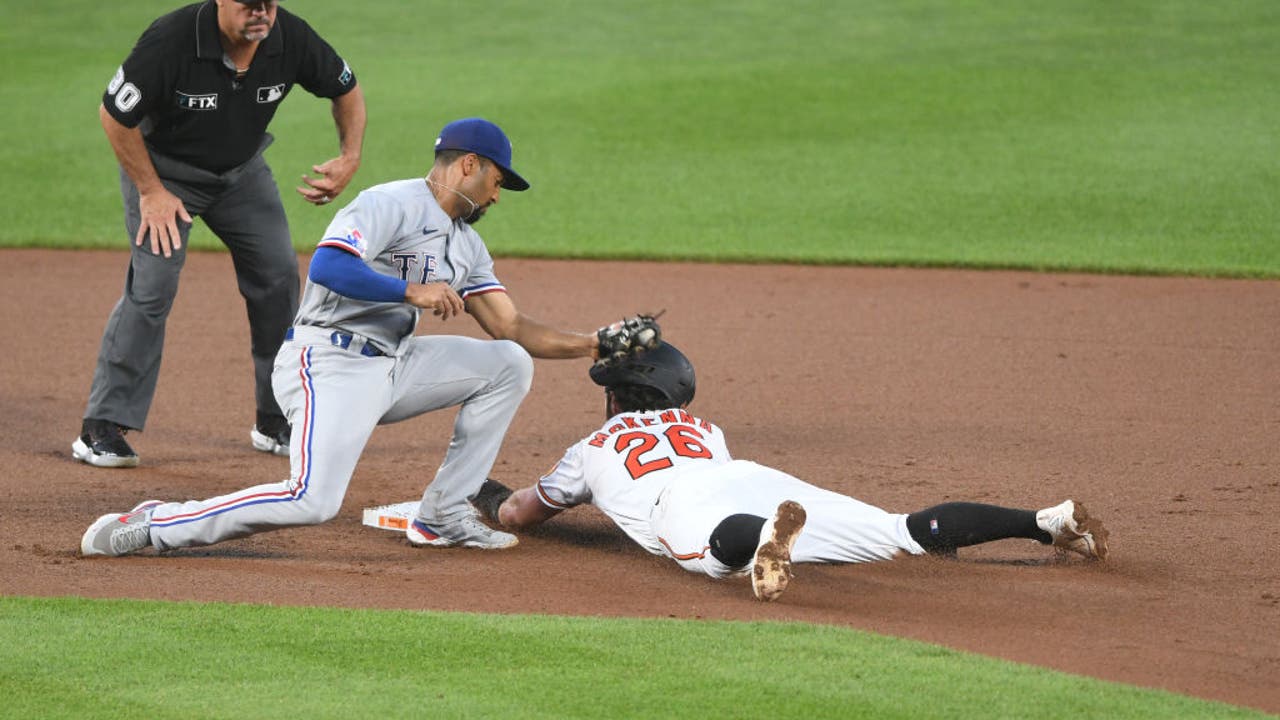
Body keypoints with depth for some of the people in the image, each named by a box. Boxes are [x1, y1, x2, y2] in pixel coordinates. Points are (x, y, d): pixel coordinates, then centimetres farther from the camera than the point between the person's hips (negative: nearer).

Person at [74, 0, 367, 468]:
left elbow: (346, 90, -1)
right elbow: (114, 114, -21)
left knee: (279, 278, 0)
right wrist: (150, 190, -17)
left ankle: (277, 424, 15)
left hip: (241, 169, 5)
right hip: (163, 166, -5)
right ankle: (100, 429, -10)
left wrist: (350, 158, -14)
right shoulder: (171, 40, -34)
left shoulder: (292, 39, -21)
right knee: (153, 284, -17)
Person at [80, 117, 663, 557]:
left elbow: (512, 327, 16)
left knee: (508, 363, 4)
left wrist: (599, 344, 8)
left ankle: (442, 516, 4)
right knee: (313, 502, -27)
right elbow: (326, 266, -25)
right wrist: (411, 291, -26)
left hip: (393, 366, 9)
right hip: (329, 365, -9)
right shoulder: (391, 205, -10)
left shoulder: (466, 246, 19)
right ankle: (154, 525, -16)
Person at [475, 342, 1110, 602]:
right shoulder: (704, 428, 44)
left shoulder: (592, 449, 34)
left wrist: (489, 497, 66)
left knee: (722, 543, -40)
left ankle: (765, 541, -77)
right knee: (909, 532, -3)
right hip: (763, 480, 5)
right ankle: (1049, 521, -20)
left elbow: (519, 513, 43)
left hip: (686, 506, -5)